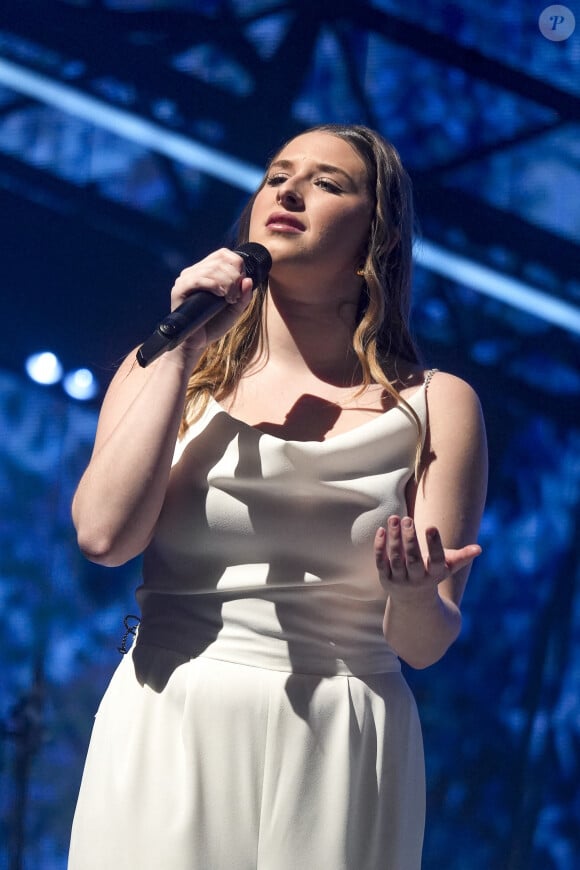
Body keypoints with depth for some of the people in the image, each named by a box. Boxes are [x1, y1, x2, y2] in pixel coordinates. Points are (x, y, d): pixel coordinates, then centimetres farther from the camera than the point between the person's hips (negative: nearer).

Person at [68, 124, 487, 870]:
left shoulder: (436, 406, 3)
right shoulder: (165, 370, 7)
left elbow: (425, 643, -1)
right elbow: (105, 535, -10)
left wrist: (414, 593, -24)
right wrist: (183, 352, -8)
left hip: (339, 751, 0)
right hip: (166, 730, 1)